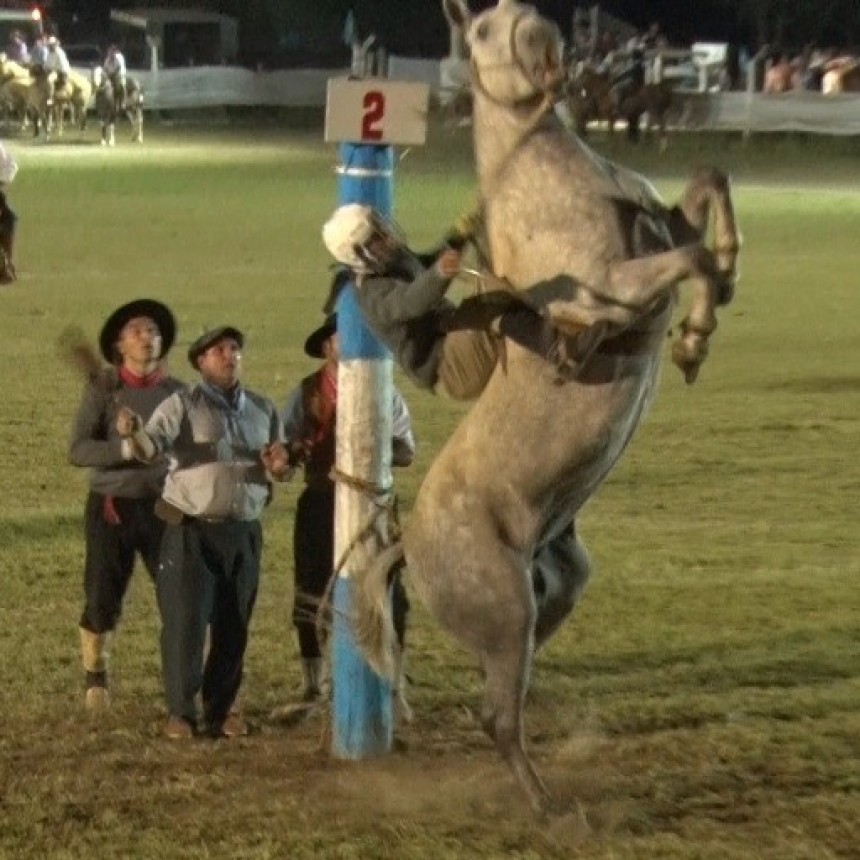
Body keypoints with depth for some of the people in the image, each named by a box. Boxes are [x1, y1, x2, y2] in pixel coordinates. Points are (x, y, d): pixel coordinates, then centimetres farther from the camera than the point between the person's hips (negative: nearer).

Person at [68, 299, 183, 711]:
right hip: (111, 507, -2)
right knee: (102, 600, 4)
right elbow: (77, 449, -12)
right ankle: (95, 677, 26)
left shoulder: (176, 391, 2)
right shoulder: (102, 387, -5)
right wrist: (127, 449, -24)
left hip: (163, 507, 2)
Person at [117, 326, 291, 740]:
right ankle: (180, 712, 3)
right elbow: (151, 446, -21)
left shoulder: (263, 410, 10)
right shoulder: (182, 404, -5)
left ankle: (220, 710, 18)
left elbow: (278, 472, 17)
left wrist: (277, 467, -7)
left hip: (243, 533, 4)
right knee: (185, 622, -5)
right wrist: (134, 433, -43)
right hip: (191, 531, -4)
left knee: (233, 627, 8)